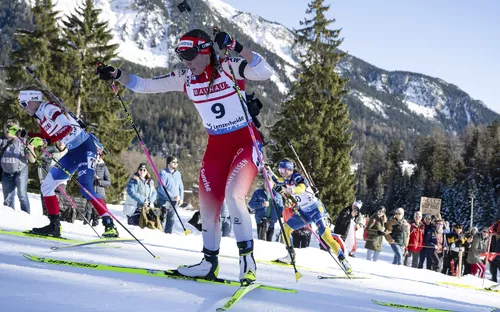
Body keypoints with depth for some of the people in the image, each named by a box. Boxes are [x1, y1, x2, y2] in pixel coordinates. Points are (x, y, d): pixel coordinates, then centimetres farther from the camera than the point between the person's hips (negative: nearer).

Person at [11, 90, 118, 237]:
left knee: (85, 188, -22)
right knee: (47, 186, 6)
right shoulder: (40, 117, 12)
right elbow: (48, 137, 25)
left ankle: (109, 225, -19)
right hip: (72, 153, 10)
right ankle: (54, 226, 9)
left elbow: (68, 127, -26)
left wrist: (46, 142, -30)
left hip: (85, 147, -10)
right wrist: (23, 134, 21)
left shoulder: (48, 108, -14)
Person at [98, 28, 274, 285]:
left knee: (233, 195, -25)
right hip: (216, 147, 6)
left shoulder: (229, 67, -15)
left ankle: (247, 260, -16)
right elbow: (144, 85, 6)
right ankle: (209, 263, 24)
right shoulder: (184, 78, 0)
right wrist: (116, 75, -8)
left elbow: (265, 73, -32)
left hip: (245, 142, -6)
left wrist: (235, 47, -41)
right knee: (208, 206, 6)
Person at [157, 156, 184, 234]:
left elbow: (181, 187, 17)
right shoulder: (163, 173, -10)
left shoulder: (178, 174, 10)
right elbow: (161, 188, -18)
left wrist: (181, 198, 2)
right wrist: (173, 196, -20)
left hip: (174, 202, 6)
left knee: (171, 220, 11)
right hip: (164, 201, -6)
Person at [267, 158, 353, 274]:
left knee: (325, 235, -19)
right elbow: (277, 181, 32)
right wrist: (270, 172, 20)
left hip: (315, 209, -8)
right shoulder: (287, 180, 7)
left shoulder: (297, 177, -17)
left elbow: (302, 187, -41)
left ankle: (343, 260, -19)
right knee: (286, 228, 3)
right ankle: (291, 256, 15)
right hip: (303, 212, 8)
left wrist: (291, 190, -60)